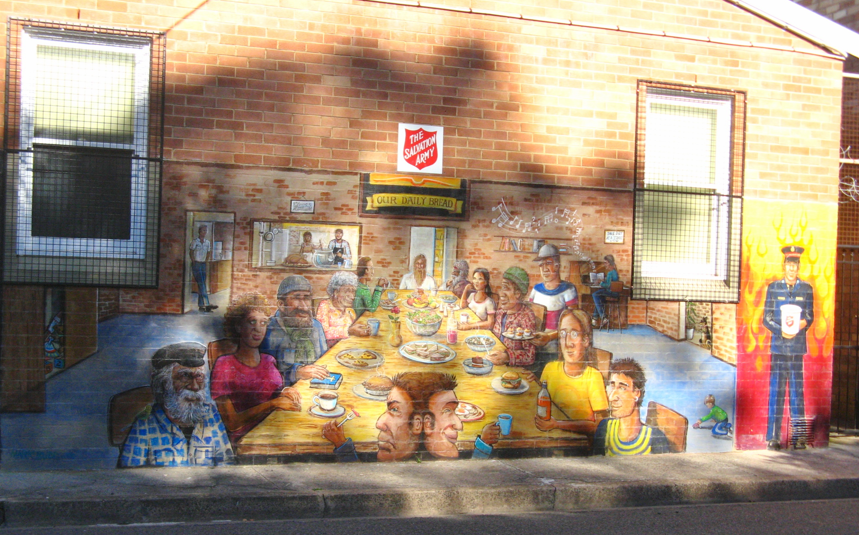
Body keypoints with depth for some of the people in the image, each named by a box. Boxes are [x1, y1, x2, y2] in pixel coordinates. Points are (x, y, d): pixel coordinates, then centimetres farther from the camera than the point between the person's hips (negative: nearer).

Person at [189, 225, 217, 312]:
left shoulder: (208, 242, 10)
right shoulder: (195, 241, -3)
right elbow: (191, 253, -2)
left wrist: (206, 262, 9)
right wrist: (194, 262, -7)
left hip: (203, 264, 5)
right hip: (196, 264, -5)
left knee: (202, 284, 3)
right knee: (201, 284, -13)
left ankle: (200, 305, 7)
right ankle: (207, 304, -20)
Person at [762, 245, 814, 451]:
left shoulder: (806, 289, 9)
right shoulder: (773, 288, 7)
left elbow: (810, 316, 9)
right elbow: (767, 318, 5)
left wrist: (803, 324, -14)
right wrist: (781, 331, -12)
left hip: (797, 346, 1)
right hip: (778, 346, 0)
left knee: (797, 390, 2)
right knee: (776, 391, 0)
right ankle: (773, 437, 5)